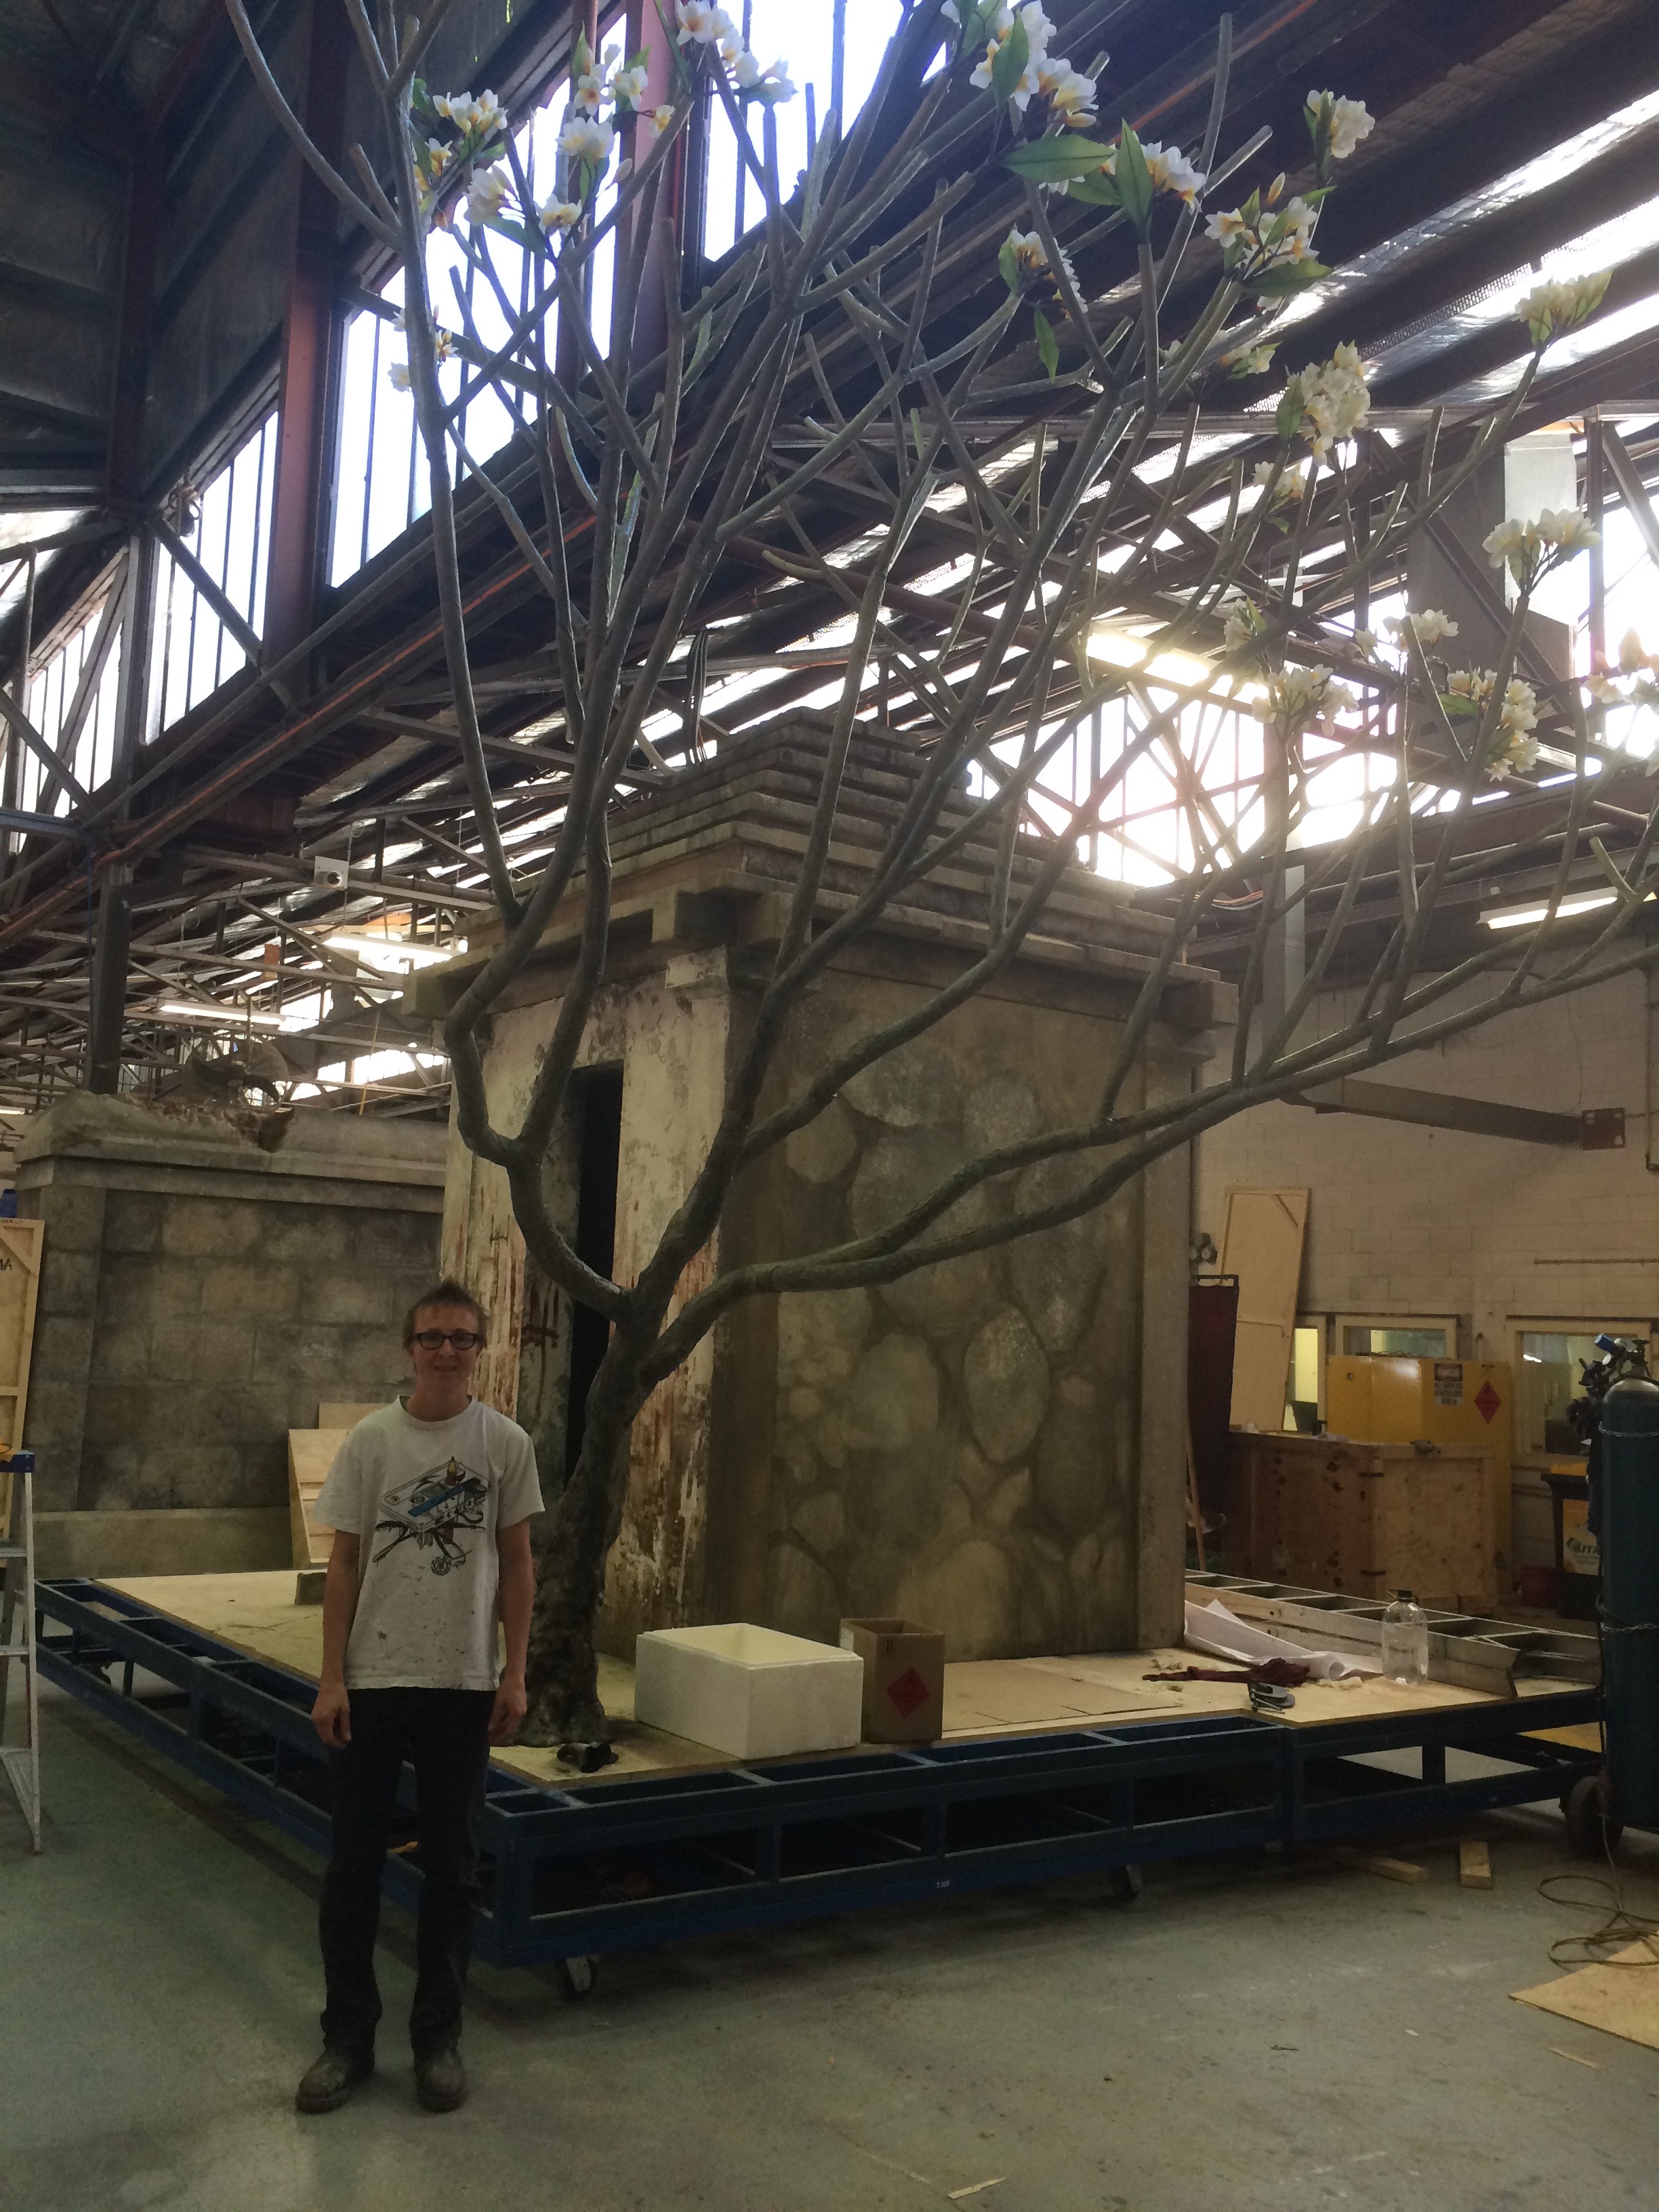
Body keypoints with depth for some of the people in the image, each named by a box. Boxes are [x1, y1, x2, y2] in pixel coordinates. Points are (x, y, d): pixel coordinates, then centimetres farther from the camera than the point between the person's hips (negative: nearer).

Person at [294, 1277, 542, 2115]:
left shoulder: (506, 1443, -3)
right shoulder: (370, 1440, -4)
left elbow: (516, 1563, 2)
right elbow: (344, 1562, -1)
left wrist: (513, 1675, -3)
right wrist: (330, 1678, -6)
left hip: (464, 1684, 0)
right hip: (372, 1681, 0)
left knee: (451, 1867, 9)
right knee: (354, 1863, 8)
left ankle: (437, 2036, 22)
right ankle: (348, 2034, 22)